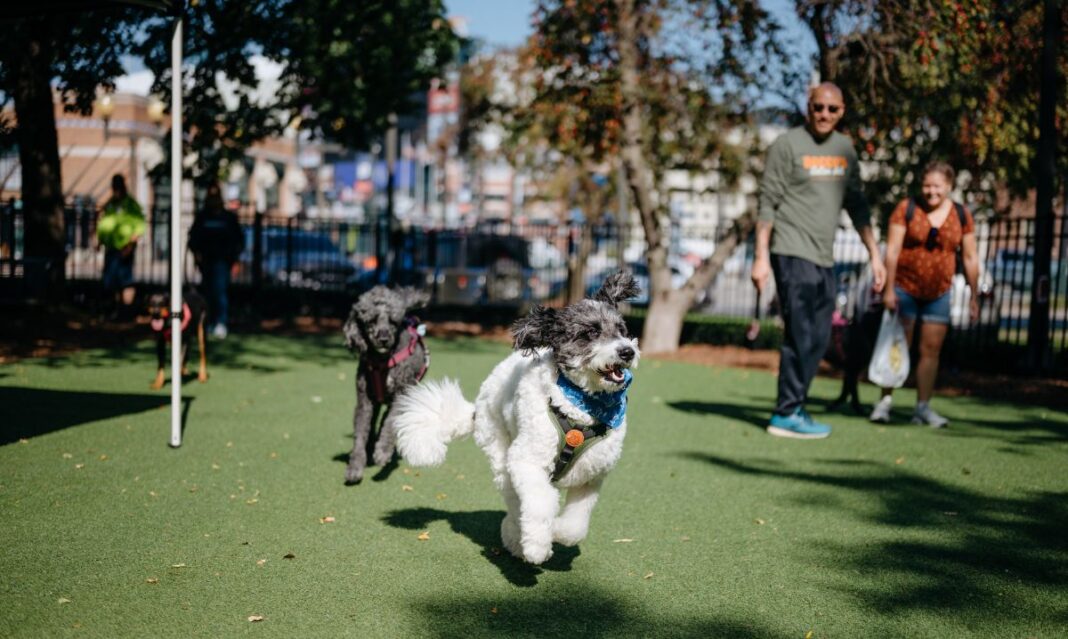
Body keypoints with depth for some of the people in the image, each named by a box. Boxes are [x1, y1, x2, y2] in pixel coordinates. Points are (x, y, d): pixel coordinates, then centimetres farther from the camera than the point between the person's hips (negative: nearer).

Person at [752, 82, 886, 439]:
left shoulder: (845, 149, 14)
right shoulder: (787, 145, -4)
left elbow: (856, 204, 19)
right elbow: (768, 203, -6)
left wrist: (874, 253, 14)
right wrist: (761, 257, -12)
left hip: (824, 259, 7)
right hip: (792, 253, -7)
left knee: (818, 339, 6)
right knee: (801, 336, -8)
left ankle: (792, 408, 14)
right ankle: (787, 414, -1)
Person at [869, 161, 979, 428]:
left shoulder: (961, 215, 2)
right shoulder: (906, 209, -6)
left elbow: (970, 258, 6)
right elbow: (892, 250, -9)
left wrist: (973, 296, 5)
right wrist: (889, 288, -14)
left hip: (939, 293, 3)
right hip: (905, 289, -2)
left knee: (931, 349, 2)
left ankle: (923, 407, 8)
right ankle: (885, 401, 5)